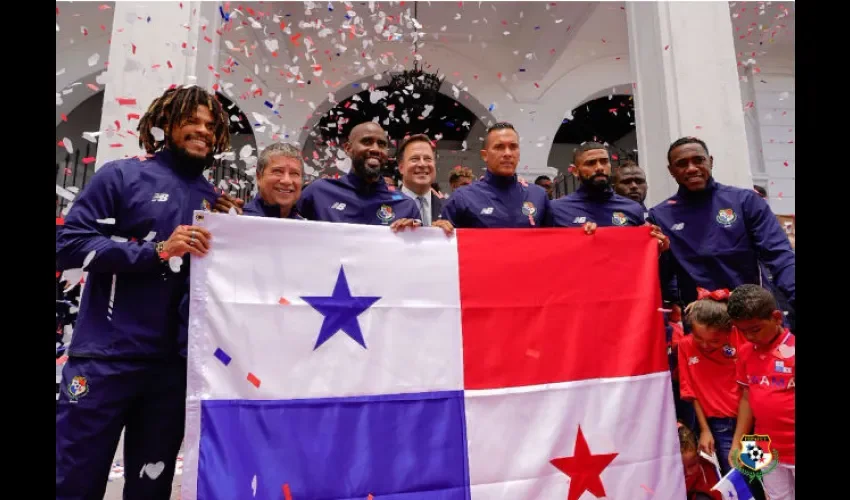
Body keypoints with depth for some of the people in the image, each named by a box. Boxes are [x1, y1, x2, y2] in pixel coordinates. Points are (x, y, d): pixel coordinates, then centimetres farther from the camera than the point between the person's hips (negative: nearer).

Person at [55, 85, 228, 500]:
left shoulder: (213, 200, 11)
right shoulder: (123, 175, 0)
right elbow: (69, 244, -8)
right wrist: (158, 251, -17)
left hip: (173, 363, 4)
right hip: (105, 358, -3)